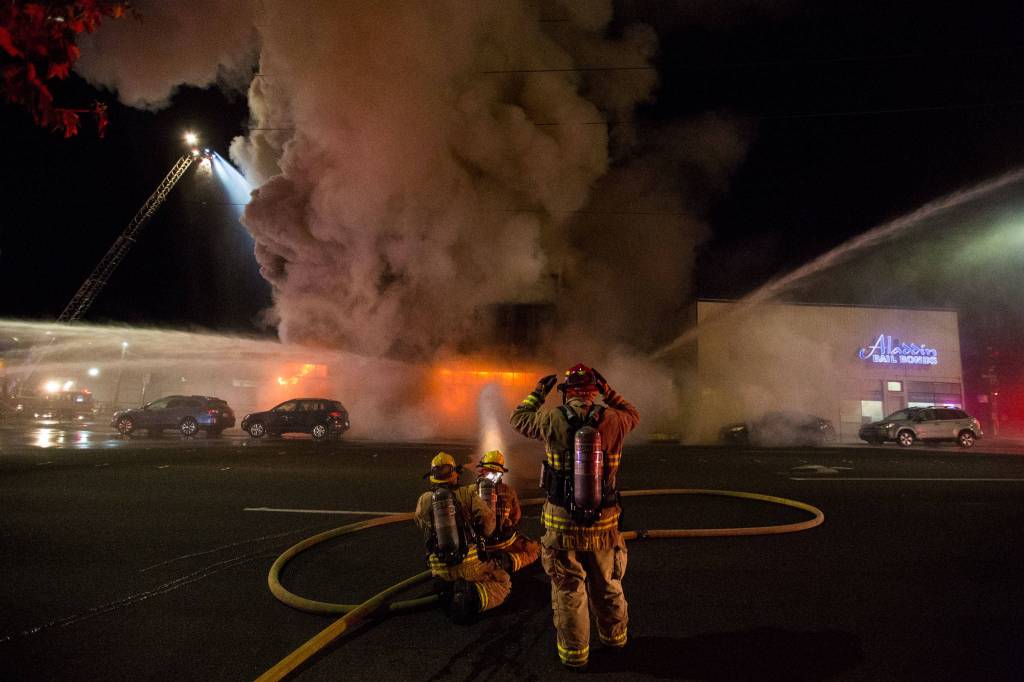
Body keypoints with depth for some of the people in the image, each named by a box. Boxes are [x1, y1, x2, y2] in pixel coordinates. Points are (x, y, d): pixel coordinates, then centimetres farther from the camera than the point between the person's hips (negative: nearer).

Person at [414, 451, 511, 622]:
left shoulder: (423, 500, 0)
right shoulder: (468, 494, -5)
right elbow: (488, 520, -8)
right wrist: (477, 535, 12)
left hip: (440, 569, 4)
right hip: (469, 564, -4)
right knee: (503, 583, 14)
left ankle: (448, 595, 3)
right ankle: (473, 596, -15)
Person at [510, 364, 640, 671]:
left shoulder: (553, 420, -13)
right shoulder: (611, 420, -9)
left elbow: (519, 419, 7)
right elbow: (633, 415, 15)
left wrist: (538, 392, 19)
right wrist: (608, 391, 17)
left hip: (562, 524, -2)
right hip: (603, 523, 2)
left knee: (568, 591, 13)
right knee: (607, 586, 22)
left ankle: (574, 655, 25)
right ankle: (614, 638, 42)